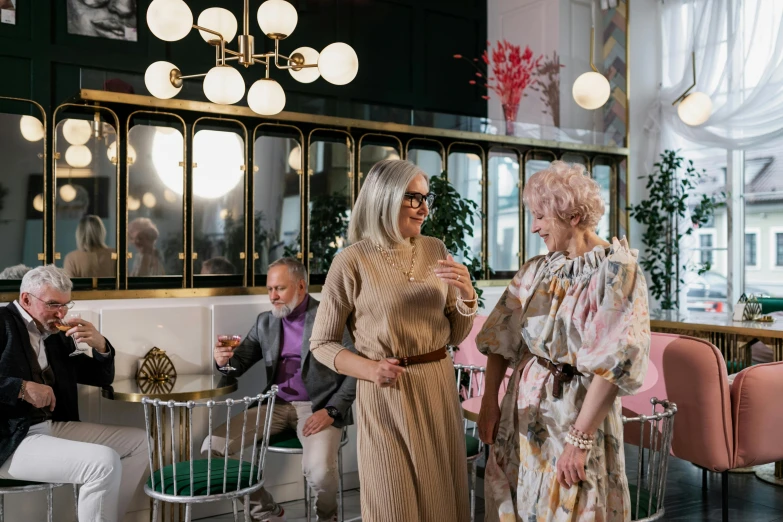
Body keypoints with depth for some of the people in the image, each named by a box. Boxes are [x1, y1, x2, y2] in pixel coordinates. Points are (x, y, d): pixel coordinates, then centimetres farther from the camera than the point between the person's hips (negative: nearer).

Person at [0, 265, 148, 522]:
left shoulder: (56, 335, 13)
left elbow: (102, 378, 17)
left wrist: (100, 345, -2)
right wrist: (22, 388, -24)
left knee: (140, 442, 5)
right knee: (104, 461, -26)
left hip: (55, 427, 8)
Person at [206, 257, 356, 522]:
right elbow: (239, 365, 13)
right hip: (276, 405, 5)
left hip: (318, 406, -5)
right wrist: (224, 358, -11)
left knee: (319, 468, -32)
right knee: (213, 447, -13)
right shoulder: (265, 322, 12)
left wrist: (331, 411, -19)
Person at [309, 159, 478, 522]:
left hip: (438, 386, 5)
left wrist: (466, 295, -11)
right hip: (385, 393, -4)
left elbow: (456, 335, 8)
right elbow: (321, 343, -4)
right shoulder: (352, 262, -10)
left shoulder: (436, 251, 3)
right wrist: (368, 369, -19)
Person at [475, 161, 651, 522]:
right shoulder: (537, 269, 4)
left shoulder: (616, 269, -14)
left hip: (577, 407, -5)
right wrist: (489, 401, 3)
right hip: (524, 403, 6)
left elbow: (615, 360, -20)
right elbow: (501, 337, 7)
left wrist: (580, 437, -21)